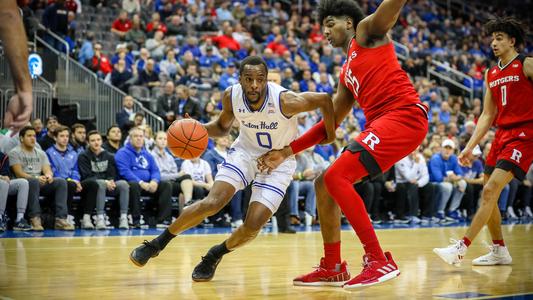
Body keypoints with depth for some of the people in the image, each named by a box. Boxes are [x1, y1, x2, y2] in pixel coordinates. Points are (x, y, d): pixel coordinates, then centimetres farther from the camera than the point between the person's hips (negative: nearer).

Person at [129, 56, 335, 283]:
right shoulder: (231, 96, -18)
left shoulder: (284, 101, -32)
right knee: (212, 202, -18)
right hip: (245, 151, 2)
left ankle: (215, 255, 16)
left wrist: (330, 137, -11)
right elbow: (223, 127, 2)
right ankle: (158, 243, 1)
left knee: (253, 225, -14)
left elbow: (324, 100, -18)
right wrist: (200, 129, -18)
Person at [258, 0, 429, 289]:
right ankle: (332, 268, 18)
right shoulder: (346, 75, 28)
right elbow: (329, 123, 30)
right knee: (323, 183, 11)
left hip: (404, 115, -9)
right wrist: (287, 151, 27)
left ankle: (380, 261, -18)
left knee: (335, 177, -19)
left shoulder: (368, 30, 8)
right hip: (379, 124, 9)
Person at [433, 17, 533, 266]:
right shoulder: (491, 75, 16)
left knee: (491, 190, -18)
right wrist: (470, 147, 10)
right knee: (488, 194, 7)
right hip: (502, 134, 8)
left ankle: (462, 247, -21)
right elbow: (487, 115, 17)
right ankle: (499, 251, 20)